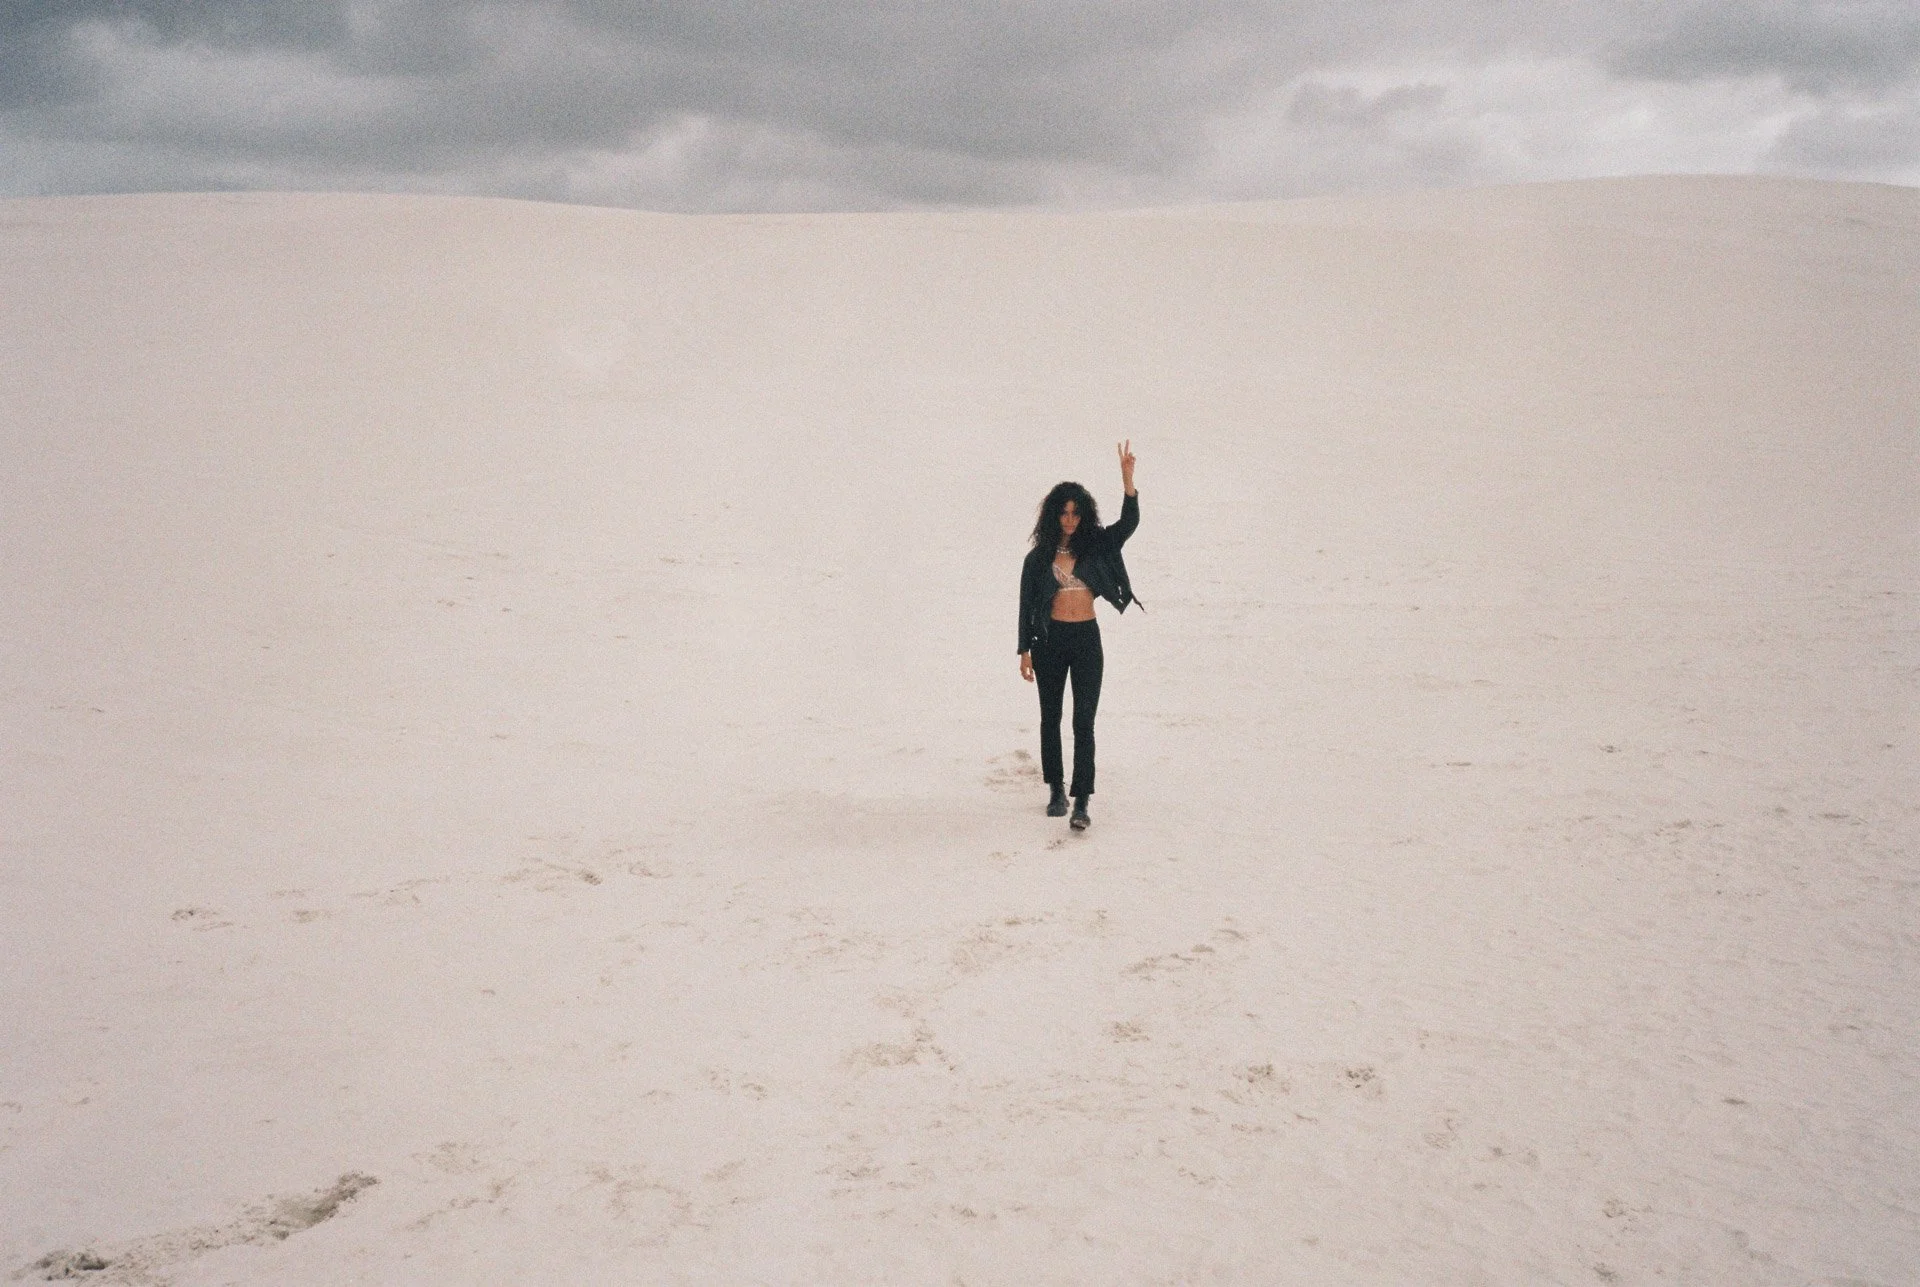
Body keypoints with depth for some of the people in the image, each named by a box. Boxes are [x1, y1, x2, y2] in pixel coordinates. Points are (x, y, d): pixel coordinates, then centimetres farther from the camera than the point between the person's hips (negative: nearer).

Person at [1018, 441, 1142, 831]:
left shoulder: (1097, 547, 3)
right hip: (1050, 640, 1)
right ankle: (1056, 790, 26)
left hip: (1087, 640, -1)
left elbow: (1129, 523, -12)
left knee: (1084, 722, -6)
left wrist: (1127, 479, -24)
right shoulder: (1038, 558, 2)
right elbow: (1026, 605, 5)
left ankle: (1081, 803, -8)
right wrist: (1025, 651, 2)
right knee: (1051, 718, 11)